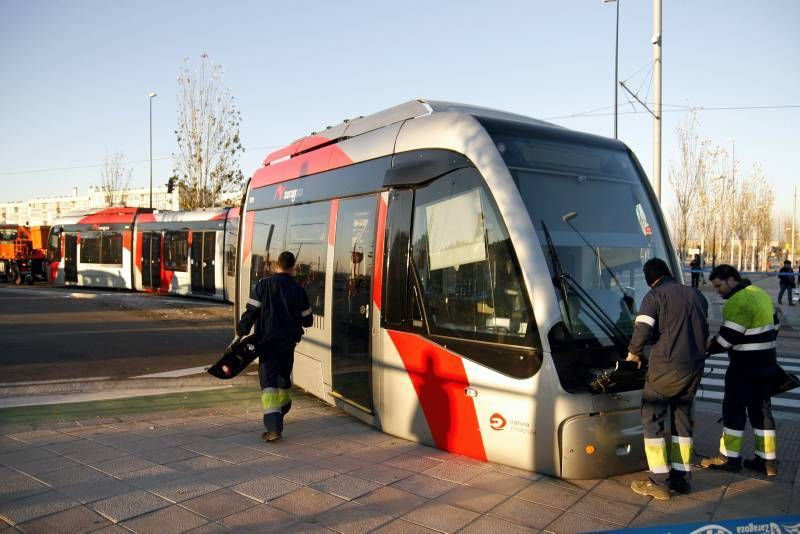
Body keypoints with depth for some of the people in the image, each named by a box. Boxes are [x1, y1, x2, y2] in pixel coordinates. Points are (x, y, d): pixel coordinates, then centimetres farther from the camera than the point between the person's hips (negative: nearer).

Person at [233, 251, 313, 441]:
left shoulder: (264, 285, -6)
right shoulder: (299, 290, 1)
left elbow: (251, 312, -10)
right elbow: (307, 320, 6)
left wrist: (240, 334, -3)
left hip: (267, 341, -3)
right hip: (288, 342, 3)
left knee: (269, 381, -8)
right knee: (284, 377, 22)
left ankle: (273, 427, -19)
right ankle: (281, 411, 43)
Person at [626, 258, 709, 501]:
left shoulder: (655, 295, -8)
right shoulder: (696, 295, 13)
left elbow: (643, 330, -18)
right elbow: (704, 331, 18)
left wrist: (633, 352, -2)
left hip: (666, 367, -7)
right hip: (694, 367, 7)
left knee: (652, 419, 2)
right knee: (683, 418, 17)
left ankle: (659, 481, 1)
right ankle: (681, 477, 22)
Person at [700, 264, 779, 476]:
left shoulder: (739, 302, -19)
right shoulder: (761, 294, 13)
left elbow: (729, 336, -21)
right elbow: (774, 326, 19)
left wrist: (709, 347, -7)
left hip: (745, 367, -10)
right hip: (766, 363, 10)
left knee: (734, 409, 2)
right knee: (761, 409, 14)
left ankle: (729, 457, 11)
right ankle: (767, 460, 19)